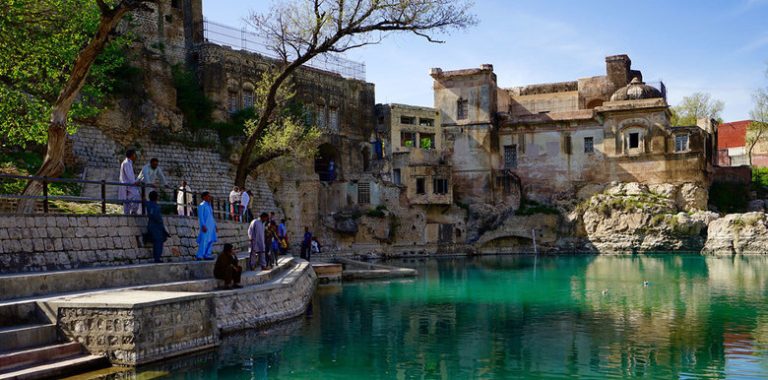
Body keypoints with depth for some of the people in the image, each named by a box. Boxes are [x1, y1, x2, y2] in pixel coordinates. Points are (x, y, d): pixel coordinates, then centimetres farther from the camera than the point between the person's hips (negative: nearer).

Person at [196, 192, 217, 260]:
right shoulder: (202, 205, -5)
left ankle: (207, 255, 10)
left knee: (211, 240, 6)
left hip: (211, 226, 8)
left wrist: (215, 226, 21)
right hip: (205, 226, -8)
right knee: (204, 240, -11)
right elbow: (200, 216, -11)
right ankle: (200, 256, -10)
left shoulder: (209, 205, 20)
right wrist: (203, 226, -20)